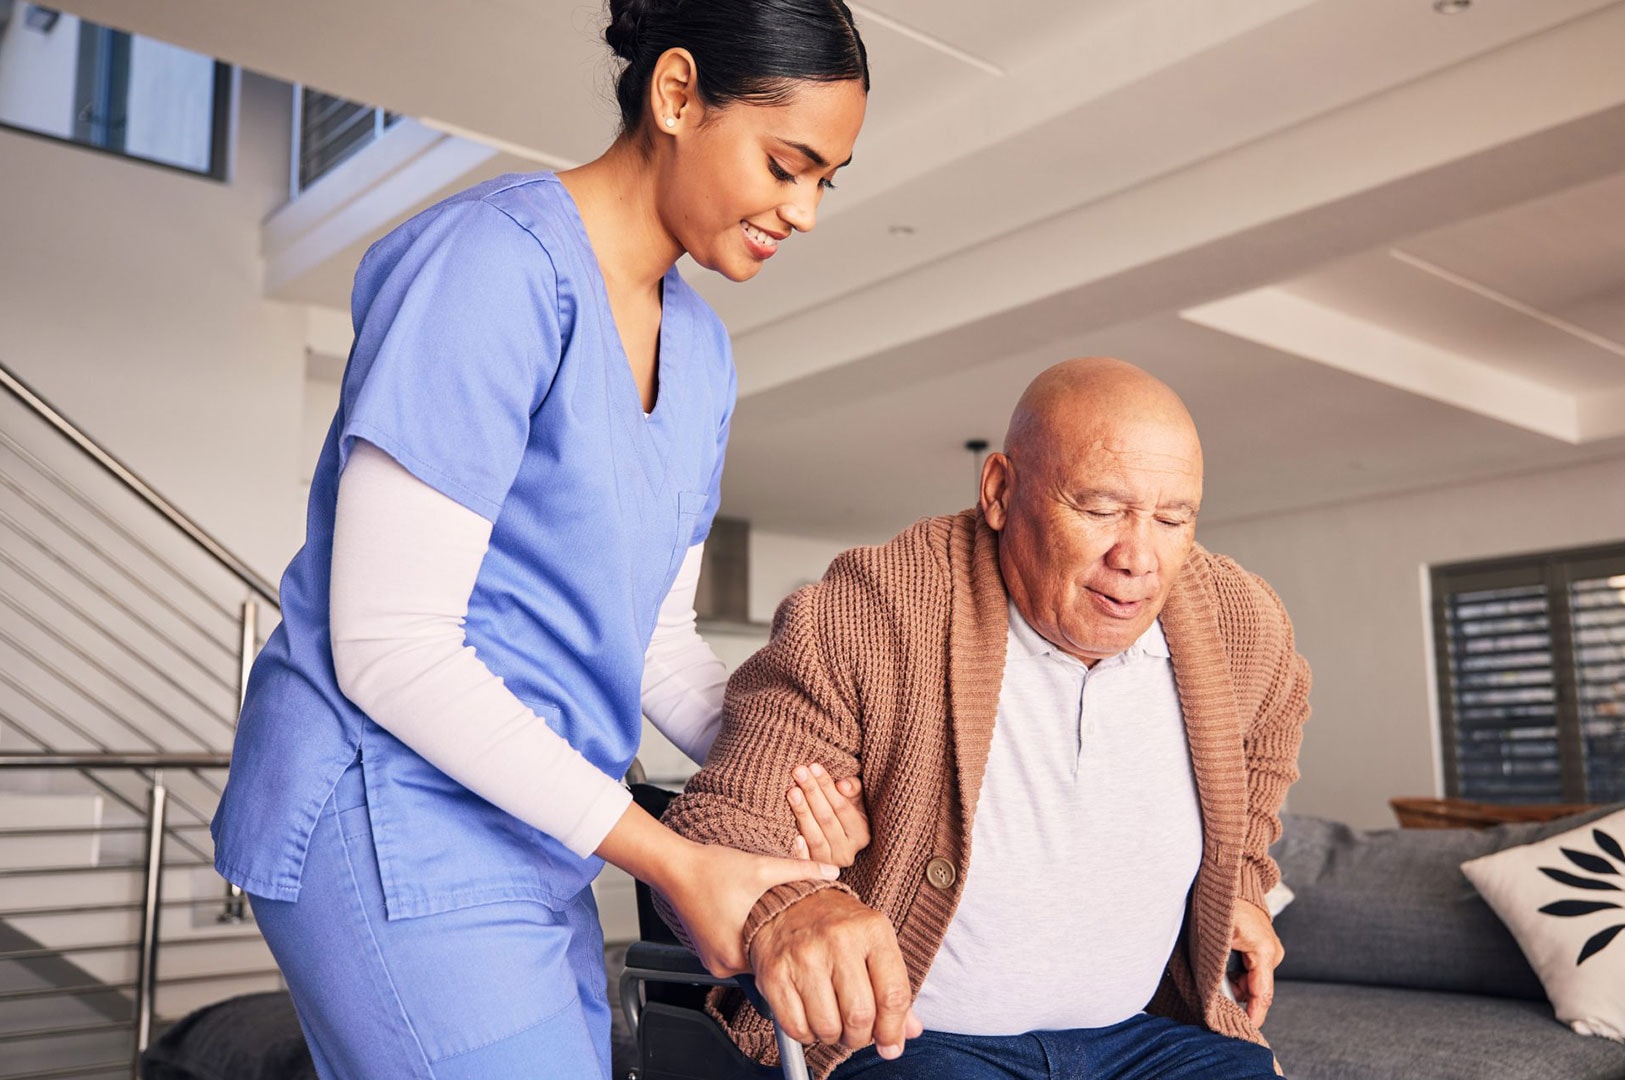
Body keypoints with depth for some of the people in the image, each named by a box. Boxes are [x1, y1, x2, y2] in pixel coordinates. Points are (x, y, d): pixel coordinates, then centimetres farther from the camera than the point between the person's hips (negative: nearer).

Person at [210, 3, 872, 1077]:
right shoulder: (496, 261, -18)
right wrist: (674, 861, -21)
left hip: (529, 842, 8)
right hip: (393, 817, -8)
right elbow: (387, 645, -21)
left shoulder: (701, 349, 8)